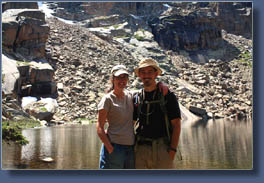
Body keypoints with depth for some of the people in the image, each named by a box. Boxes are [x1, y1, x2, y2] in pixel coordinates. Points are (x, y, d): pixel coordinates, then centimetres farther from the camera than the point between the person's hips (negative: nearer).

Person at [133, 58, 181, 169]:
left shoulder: (167, 96, 3)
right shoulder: (136, 98, 13)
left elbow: (176, 125, -1)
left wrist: (172, 150, -10)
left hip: (162, 148, -3)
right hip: (141, 148, 3)